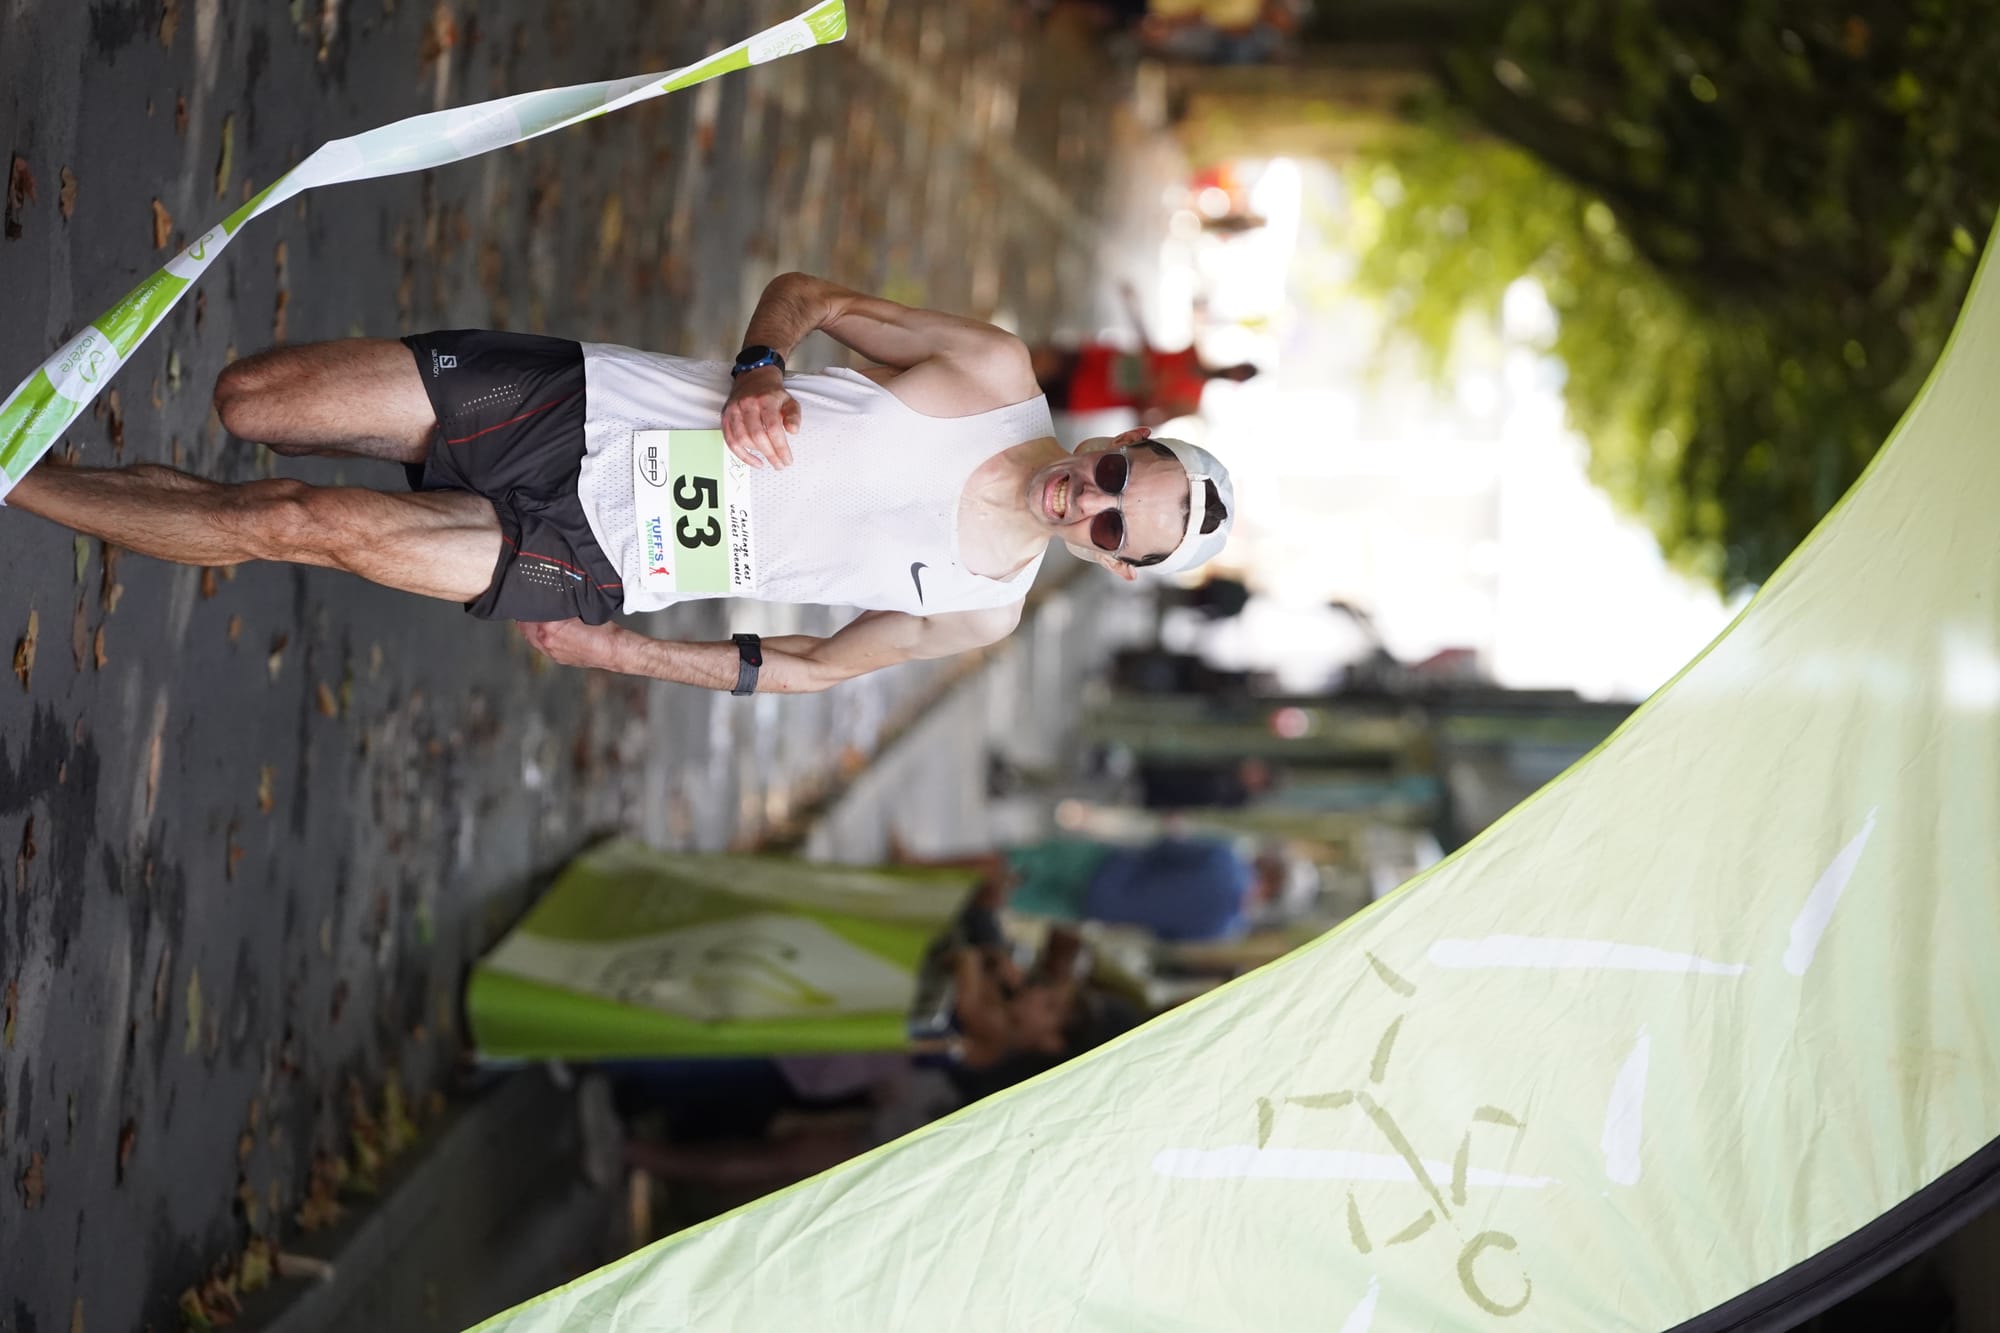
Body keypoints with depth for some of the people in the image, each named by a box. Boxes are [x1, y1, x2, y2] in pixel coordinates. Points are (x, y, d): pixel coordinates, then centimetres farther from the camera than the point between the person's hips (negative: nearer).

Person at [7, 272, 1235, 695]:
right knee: (248, 400, -11)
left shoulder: (982, 615, -3)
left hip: (596, 568, -1)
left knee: (302, 523, -15)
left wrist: (632, 655, 1)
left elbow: (822, 664, 8)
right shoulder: (998, 376, -4)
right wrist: (758, 375, -15)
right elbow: (804, 292, 5)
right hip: (577, 400, 2)